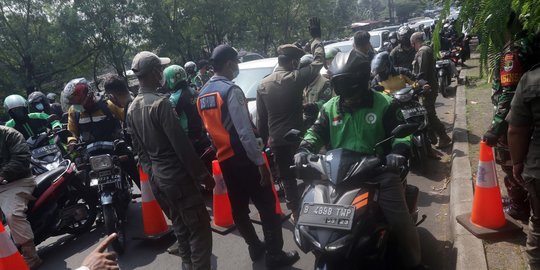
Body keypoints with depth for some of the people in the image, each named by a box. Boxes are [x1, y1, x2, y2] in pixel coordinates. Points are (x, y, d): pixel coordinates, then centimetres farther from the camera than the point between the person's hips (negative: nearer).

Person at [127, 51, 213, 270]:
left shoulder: (132, 109, 8)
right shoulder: (160, 103, -19)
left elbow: (139, 148, 13)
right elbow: (181, 144, -20)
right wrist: (202, 174, -14)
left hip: (156, 178, 9)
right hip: (176, 176, -9)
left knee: (180, 228, 21)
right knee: (199, 230, 0)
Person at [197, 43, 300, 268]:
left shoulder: (202, 94, 8)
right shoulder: (231, 90, -17)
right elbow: (245, 131, -22)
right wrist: (260, 162, -18)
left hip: (224, 159, 9)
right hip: (243, 158, -8)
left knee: (239, 207, 17)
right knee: (267, 207, 2)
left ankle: (254, 248, 32)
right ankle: (275, 254, 11)